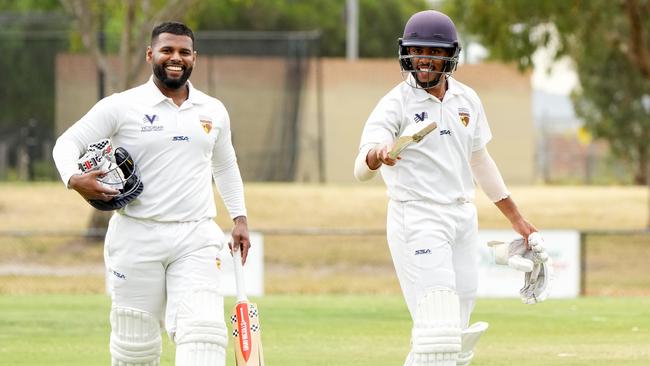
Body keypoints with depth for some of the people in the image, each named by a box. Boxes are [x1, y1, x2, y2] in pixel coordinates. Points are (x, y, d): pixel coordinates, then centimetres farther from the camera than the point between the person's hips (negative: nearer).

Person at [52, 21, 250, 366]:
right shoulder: (121, 106, -1)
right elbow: (67, 143, 0)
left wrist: (239, 218, 20)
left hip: (197, 238, 2)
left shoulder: (214, 111, 12)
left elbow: (225, 166, 27)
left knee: (203, 331, -17)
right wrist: (75, 179, -20)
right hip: (136, 236, -2)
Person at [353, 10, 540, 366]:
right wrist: (375, 156, -47)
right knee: (439, 330, -17)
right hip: (417, 220, -6)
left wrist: (515, 218, 24)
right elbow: (361, 169, -22)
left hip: (463, 218, 7)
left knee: (457, 336, 7)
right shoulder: (395, 104, -9)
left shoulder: (466, 100, 9)